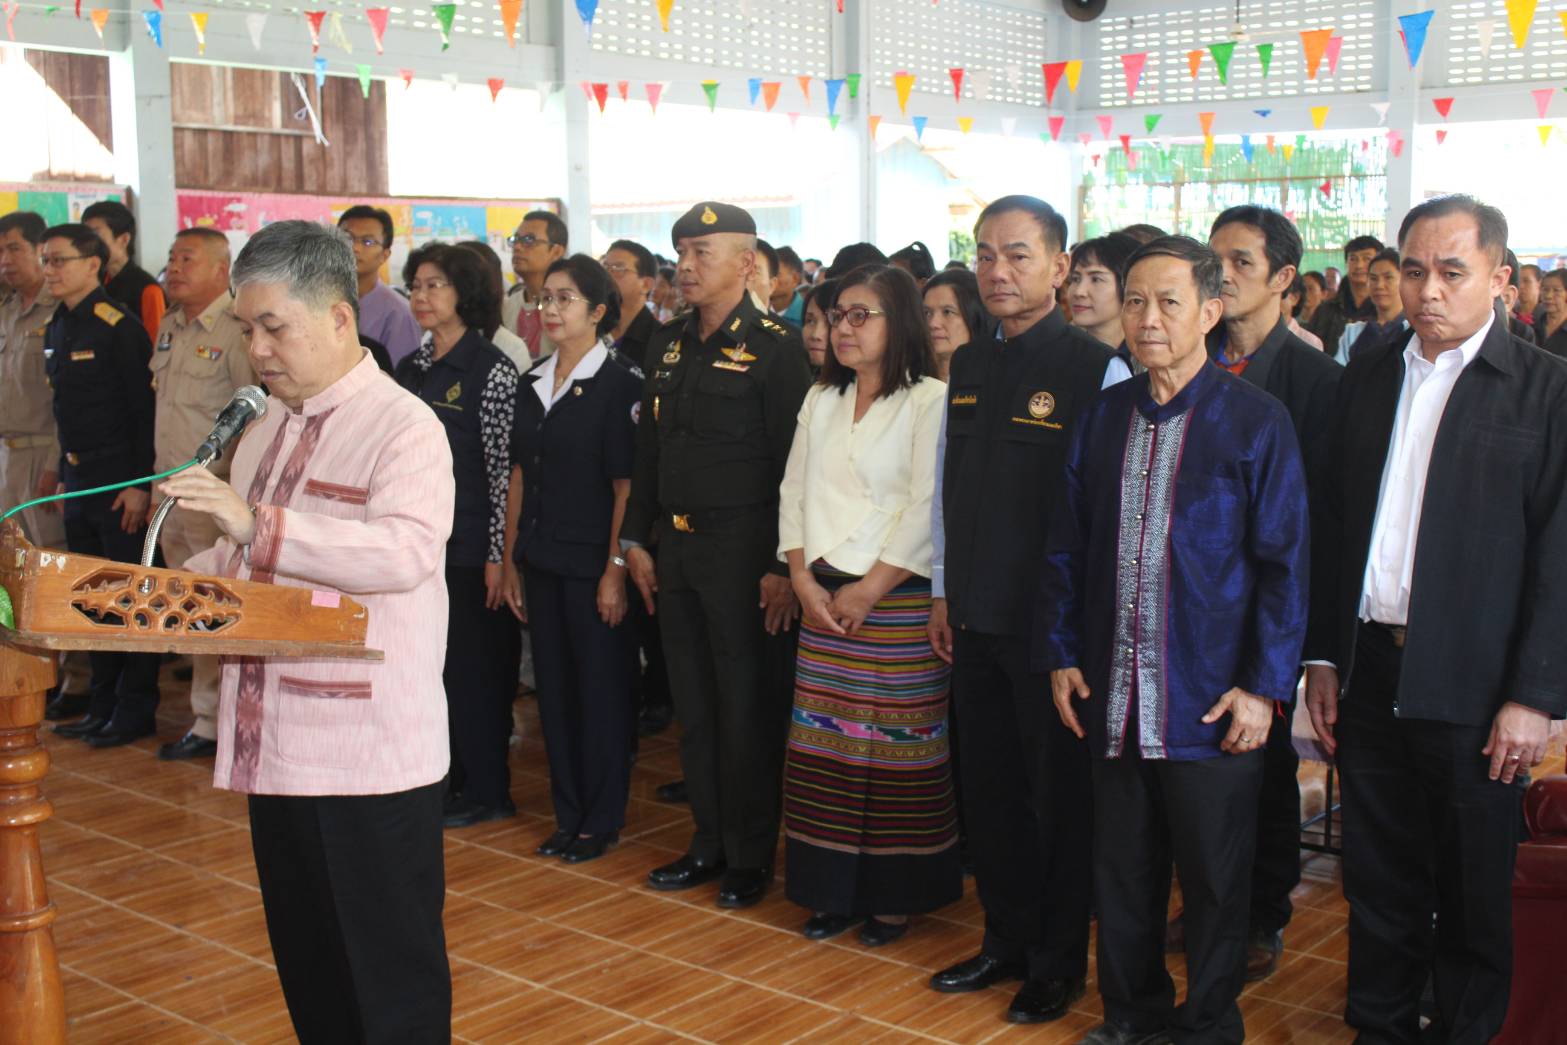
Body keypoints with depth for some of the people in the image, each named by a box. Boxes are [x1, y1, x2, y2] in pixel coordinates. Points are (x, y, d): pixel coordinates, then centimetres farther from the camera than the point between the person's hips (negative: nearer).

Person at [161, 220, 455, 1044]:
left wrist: (258, 524, -31)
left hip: (370, 751, -8)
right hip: (277, 742, 8)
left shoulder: (403, 426, -11)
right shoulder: (267, 431, 15)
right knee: (306, 962, 17)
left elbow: (406, 549, -27)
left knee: (391, 974, 3)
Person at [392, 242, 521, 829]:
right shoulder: (411, 369, 10)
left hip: (469, 547, -7)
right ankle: (440, 779, 26)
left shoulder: (491, 370, -10)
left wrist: (498, 555, -14)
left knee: (474, 666, 1)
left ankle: (486, 792, 15)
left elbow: (504, 470, -12)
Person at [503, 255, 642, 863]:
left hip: (592, 561, -6)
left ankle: (602, 820, 15)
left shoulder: (619, 384, -8)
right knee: (553, 687, 11)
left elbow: (626, 484, -11)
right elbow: (520, 475, 12)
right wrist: (511, 560, 9)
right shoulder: (534, 384, 10)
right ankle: (569, 816, 23)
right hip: (541, 558, 6)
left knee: (601, 688, 3)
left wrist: (617, 568, -15)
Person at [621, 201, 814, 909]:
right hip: (675, 546, 7)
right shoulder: (668, 345, 11)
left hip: (741, 548, -7)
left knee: (747, 707, 3)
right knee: (692, 703, 14)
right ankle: (709, 842, 27)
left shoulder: (775, 348, -9)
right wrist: (637, 539, 12)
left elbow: (793, 463, -13)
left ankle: (750, 856, 17)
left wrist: (783, 566, -16)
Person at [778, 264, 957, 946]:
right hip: (823, 599, 6)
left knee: (897, 748, -1)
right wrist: (803, 578, 0)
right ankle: (836, 890, 18)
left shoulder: (930, 402, -6)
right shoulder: (821, 401, 14)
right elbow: (794, 492, 13)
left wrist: (870, 589, -13)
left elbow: (928, 510, -13)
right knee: (823, 743, 6)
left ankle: (896, 896, 13)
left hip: (898, 602, -6)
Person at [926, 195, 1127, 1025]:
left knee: (1060, 791, 8)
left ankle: (1060, 961, 25)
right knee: (988, 784, 16)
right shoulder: (967, 365, 8)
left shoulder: (1096, 370, -13)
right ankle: (1007, 941, 34)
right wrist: (942, 592, 13)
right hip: (974, 616, 6)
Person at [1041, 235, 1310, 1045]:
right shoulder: (1104, 417, 7)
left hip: (1211, 700, -4)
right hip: (1114, 695, 4)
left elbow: (1284, 562, -7)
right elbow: (1067, 546, 11)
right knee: (1121, 871, 14)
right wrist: (1060, 652, 5)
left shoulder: (1256, 419, -5)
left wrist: (1265, 684, -11)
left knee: (1215, 879, 9)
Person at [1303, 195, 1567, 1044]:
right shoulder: (1366, 380, 9)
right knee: (1378, 879, 14)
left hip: (1471, 687, -4)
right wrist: (1322, 658, 7)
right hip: (1369, 676, 4)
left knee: (1473, 893, 10)